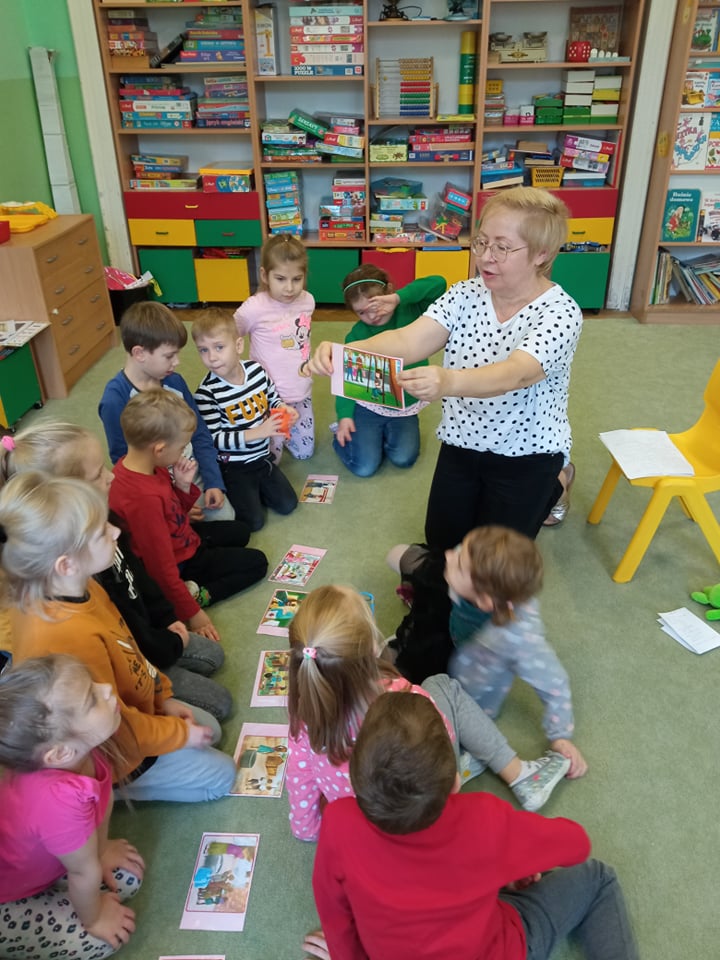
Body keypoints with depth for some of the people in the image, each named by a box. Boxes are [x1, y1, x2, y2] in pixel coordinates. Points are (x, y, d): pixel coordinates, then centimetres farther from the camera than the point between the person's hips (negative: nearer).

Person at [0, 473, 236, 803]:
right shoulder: (72, 638, -42)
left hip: (129, 706, 8)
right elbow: (118, 731, -28)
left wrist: (163, 697, 7)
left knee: (210, 729, 21)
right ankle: (115, 789, 7)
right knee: (220, 775, 6)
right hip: (111, 755, -8)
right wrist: (181, 734, -12)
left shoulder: (75, 589, -15)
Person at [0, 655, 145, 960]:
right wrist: (93, 919, -6)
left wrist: (103, 849, 12)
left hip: (37, 862, 7)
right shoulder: (60, 799, -44)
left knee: (127, 878, 6)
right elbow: (84, 872, -24)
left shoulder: (77, 747, -24)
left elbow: (101, 798, -1)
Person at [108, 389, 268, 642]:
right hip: (180, 562, -9)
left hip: (182, 538, 9)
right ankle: (196, 595, -8)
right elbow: (161, 565, -32)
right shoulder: (143, 497, -40)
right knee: (256, 562, 3)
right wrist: (191, 613, -23)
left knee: (239, 531, 27)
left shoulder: (141, 464, -12)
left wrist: (183, 485, -17)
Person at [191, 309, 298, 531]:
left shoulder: (256, 369, -9)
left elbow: (272, 399, 10)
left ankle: (253, 489, 29)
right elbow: (214, 439, -21)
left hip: (262, 457, 5)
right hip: (233, 467, -5)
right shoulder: (206, 392, -25)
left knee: (288, 505, 7)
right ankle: (228, 493, 19)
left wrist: (284, 410, -14)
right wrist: (258, 432, -27)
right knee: (254, 521, -8)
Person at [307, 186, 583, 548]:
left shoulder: (561, 312, -23)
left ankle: (553, 483, 33)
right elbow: (409, 340, -24)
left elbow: (514, 374, -42)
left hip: (525, 452, -4)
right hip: (462, 442, 5)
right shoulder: (465, 295, -9)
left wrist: (448, 381, -63)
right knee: (443, 543, 14)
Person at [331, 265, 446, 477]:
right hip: (368, 406, -1)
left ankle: (386, 432, 19)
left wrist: (399, 298, -35)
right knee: (364, 467, -11)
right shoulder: (357, 335, -12)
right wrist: (345, 415, -21)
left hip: (405, 407, 2)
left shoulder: (411, 309, -10)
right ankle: (344, 435, 21)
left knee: (403, 459, -12)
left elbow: (438, 284, -26)